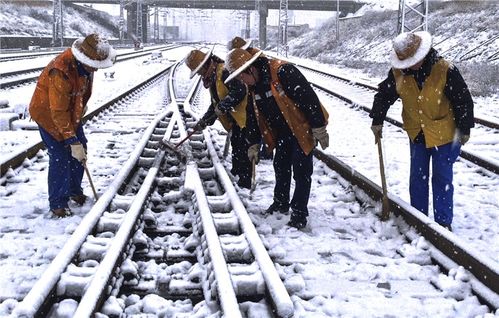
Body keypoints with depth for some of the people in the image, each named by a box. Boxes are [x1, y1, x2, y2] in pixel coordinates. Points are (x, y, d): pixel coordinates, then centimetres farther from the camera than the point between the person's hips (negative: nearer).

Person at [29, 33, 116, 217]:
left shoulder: (86, 63, -13)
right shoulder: (61, 72, -38)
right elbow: (59, 112, -34)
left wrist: (82, 106, 20)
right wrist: (72, 141, -32)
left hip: (72, 109, 8)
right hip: (48, 113, -8)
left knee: (80, 149, 10)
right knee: (60, 157, -11)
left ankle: (74, 190, 28)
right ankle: (57, 203, 1)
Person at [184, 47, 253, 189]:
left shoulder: (224, 71, -19)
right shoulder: (211, 78, 16)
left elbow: (239, 91, -29)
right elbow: (215, 104, 24)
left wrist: (223, 106, -25)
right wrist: (205, 121, 20)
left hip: (245, 115, -11)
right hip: (236, 118, 11)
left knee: (243, 149, -7)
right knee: (236, 145, 20)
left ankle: (246, 181, -1)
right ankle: (236, 174, 34)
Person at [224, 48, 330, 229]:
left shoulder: (283, 72, -29)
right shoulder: (253, 86, -1)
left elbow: (309, 98, -28)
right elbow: (253, 116, 12)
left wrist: (319, 129, -25)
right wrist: (253, 145, 14)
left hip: (302, 129, -8)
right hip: (282, 133, 8)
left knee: (302, 171, -4)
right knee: (280, 167, 17)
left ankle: (299, 214, 3)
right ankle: (281, 204, 34)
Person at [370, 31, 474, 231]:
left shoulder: (445, 71, -23)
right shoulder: (398, 72, -11)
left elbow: (463, 100, -14)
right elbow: (384, 95, 3)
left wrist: (464, 129, -9)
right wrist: (377, 120, -1)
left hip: (443, 135, -4)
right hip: (416, 134, 4)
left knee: (442, 179, 4)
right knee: (417, 177, 12)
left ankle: (443, 221, 13)